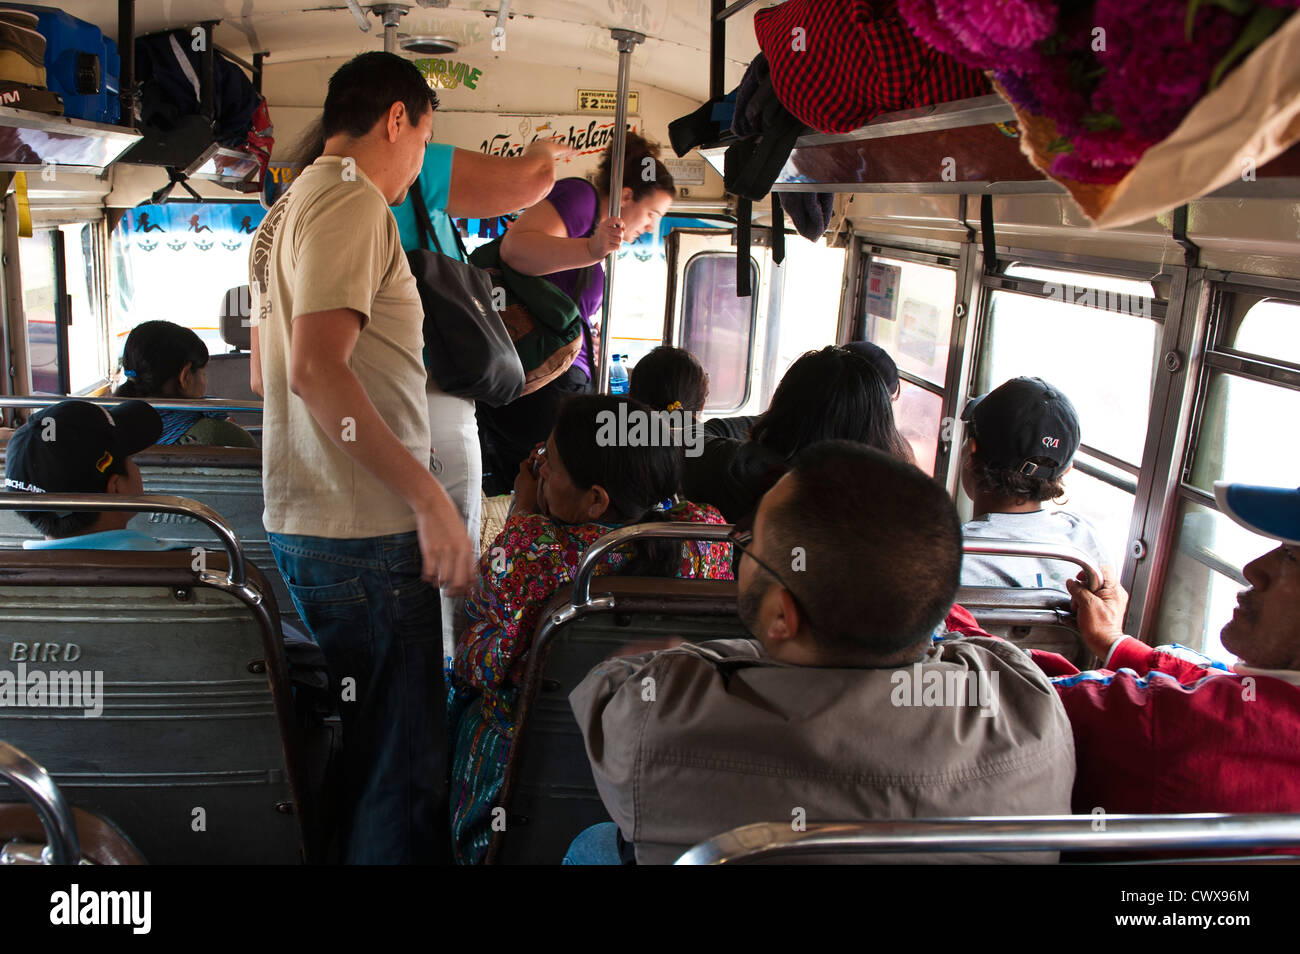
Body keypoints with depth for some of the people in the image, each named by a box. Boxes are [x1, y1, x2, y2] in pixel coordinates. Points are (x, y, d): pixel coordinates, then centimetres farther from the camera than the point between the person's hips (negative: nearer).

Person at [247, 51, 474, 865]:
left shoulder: (290, 206, 20)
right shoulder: (353, 200, -11)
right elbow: (317, 368, -23)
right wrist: (431, 499, -23)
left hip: (303, 524, 10)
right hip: (362, 534, -10)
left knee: (371, 753, 20)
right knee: (404, 773, -4)